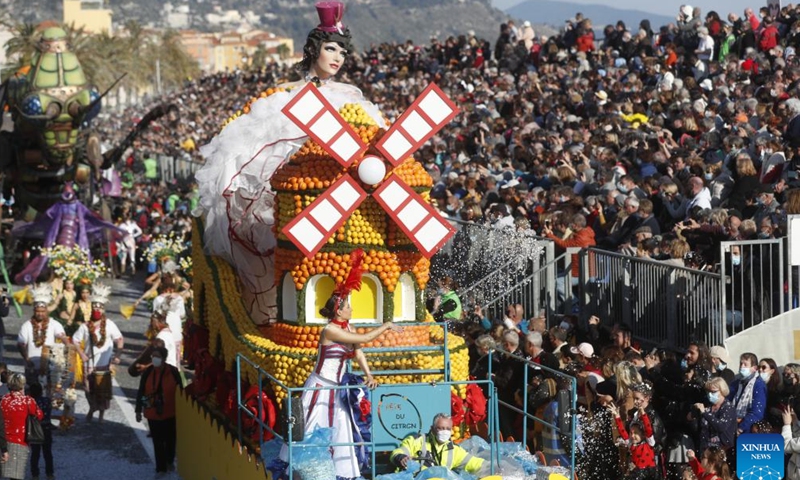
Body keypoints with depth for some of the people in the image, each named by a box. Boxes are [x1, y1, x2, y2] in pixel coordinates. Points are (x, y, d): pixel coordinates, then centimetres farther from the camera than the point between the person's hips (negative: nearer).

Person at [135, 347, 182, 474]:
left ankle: (170, 461, 40)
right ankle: (161, 467, 13)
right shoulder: (148, 372, -8)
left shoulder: (173, 372, -10)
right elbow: (140, 392, -2)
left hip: (170, 412, 0)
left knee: (170, 439, 16)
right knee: (157, 441, 3)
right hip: (153, 413, 0)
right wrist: (138, 410, -2)